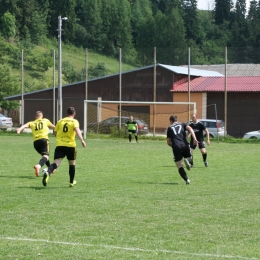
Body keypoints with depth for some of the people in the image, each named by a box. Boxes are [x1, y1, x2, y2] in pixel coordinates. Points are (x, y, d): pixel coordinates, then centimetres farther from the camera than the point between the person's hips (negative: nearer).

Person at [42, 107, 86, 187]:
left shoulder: (60, 121, 13)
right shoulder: (74, 121, 1)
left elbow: (55, 133, 19)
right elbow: (77, 130, -19)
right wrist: (82, 140, -27)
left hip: (59, 145, 2)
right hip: (70, 145, -2)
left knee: (56, 163, -10)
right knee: (72, 163, 18)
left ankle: (47, 172, -41)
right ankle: (72, 182, 25)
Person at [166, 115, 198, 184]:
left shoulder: (169, 128, 23)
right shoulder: (182, 124, 22)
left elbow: (168, 143, 21)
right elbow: (190, 129, 0)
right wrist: (194, 139, -9)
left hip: (176, 147, -1)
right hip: (185, 145, 1)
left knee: (180, 166, 5)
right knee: (189, 157, 26)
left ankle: (187, 179, -14)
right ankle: (187, 160, -10)